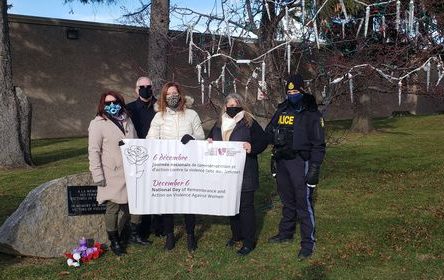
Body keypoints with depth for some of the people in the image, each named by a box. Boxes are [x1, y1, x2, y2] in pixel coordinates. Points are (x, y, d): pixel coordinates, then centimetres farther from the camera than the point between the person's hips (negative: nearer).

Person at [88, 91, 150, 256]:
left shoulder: (127, 120, 13)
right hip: (113, 176, -6)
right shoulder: (98, 124, -7)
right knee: (113, 208, 3)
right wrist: (98, 175, -14)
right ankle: (114, 242, 19)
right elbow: (94, 151, -10)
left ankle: (134, 235, 31)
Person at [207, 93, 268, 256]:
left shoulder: (250, 123, -5)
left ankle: (249, 241, 8)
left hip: (244, 173, -5)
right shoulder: (219, 124, 11)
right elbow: (211, 138, 23)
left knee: (245, 205, -1)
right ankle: (236, 235, 31)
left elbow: (263, 141, -6)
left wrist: (252, 147, -25)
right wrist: (209, 142, 0)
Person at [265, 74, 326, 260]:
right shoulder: (282, 110, 11)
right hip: (281, 161, 6)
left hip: (300, 162, -6)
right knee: (287, 200, 19)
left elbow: (318, 145, -9)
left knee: (304, 203, -4)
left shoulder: (311, 114, -6)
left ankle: (308, 243, 6)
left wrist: (314, 169, -15)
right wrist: (276, 138, -8)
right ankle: (286, 233, 34)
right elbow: (268, 133, 15)